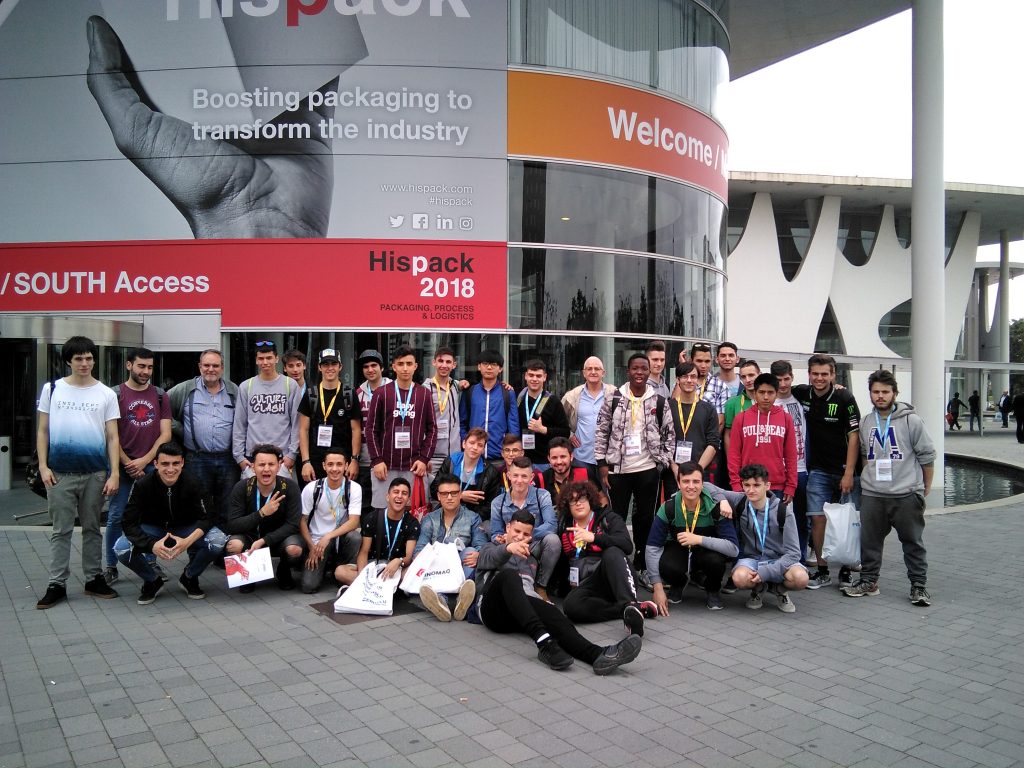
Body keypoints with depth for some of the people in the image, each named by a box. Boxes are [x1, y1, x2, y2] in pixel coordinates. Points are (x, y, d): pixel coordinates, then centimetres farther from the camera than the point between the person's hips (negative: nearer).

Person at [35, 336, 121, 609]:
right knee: (61, 530, 5)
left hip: (95, 473, 0)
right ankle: (57, 584, 12)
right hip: (60, 473, 0)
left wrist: (114, 473, -5)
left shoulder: (106, 394, 4)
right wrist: (43, 466, -3)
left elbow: (112, 437, 2)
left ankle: (94, 579, 19)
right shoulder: (52, 389, 5)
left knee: (92, 528, 10)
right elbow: (42, 431, 7)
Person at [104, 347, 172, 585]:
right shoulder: (115, 394, 1)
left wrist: (144, 461, -6)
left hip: (151, 464, 2)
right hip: (122, 464, -2)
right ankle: (111, 567, 12)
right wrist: (128, 464, -7)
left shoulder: (160, 395, 8)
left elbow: (166, 434, 3)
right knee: (116, 517, 1)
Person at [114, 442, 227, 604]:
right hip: (152, 530, 0)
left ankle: (189, 577, 2)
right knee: (121, 548, -29)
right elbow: (129, 523, -21)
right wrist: (152, 545, -39)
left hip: (185, 530, 0)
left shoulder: (192, 484, -21)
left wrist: (188, 541, -38)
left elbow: (207, 517, -19)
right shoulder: (143, 485, -21)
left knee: (218, 540, -28)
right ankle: (153, 580, 2)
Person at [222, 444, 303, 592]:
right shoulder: (242, 487, -16)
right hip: (250, 536, 1)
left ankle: (284, 572, 5)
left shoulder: (290, 486, -17)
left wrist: (263, 541, -31)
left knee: (294, 550, -33)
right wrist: (262, 513, -34)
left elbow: (293, 524, -19)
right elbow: (232, 526, -20)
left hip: (279, 537, 0)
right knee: (234, 545, -32)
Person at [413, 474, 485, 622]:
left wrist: (477, 555, -26)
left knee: (470, 551, -29)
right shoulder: (429, 520, 19)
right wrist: (419, 558, -21)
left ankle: (461, 601, -53)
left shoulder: (473, 518, 15)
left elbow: (481, 546, -1)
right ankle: (439, 599, -57)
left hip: (462, 568, -1)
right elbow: (420, 548, 5)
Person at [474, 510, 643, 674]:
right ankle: (544, 642, -56)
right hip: (493, 609, -3)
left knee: (549, 611, -33)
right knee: (509, 575, -36)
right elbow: (489, 558, -5)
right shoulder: (492, 547, 24)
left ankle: (596, 654, -60)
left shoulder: (531, 560, 37)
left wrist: (543, 601, -6)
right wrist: (508, 548, -30)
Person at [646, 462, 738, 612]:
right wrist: (658, 588, -24)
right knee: (666, 566, -33)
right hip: (678, 549, 1)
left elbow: (733, 548, -30)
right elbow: (653, 547, -19)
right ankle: (678, 584, 6)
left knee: (716, 559, -35)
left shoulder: (715, 507, -23)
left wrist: (699, 539, -40)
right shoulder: (668, 508, -21)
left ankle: (712, 591, 0)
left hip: (707, 550, 0)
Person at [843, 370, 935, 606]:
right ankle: (868, 581, 23)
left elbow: (927, 456, 0)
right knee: (870, 540, 11)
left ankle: (919, 585, 16)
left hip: (906, 494, -4)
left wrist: (925, 488, 4)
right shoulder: (865, 423, 7)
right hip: (872, 495, 4)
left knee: (913, 541, 6)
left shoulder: (910, 420, -6)